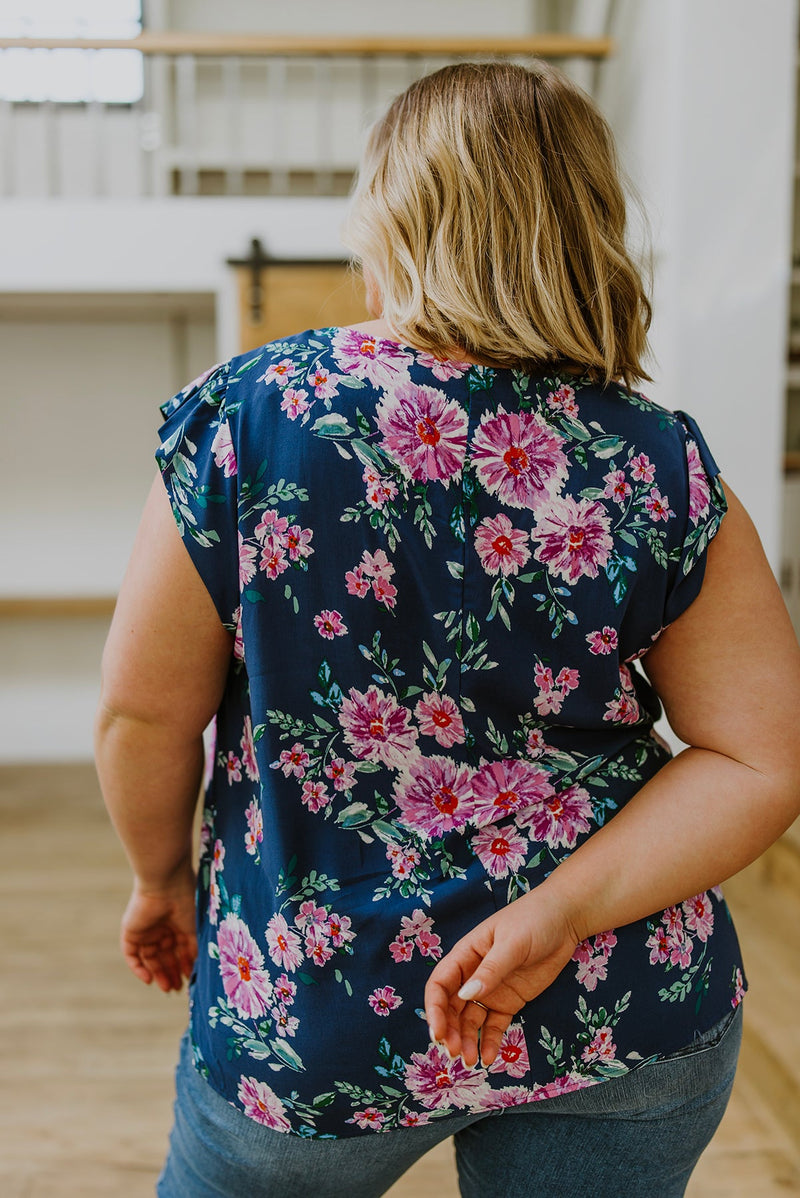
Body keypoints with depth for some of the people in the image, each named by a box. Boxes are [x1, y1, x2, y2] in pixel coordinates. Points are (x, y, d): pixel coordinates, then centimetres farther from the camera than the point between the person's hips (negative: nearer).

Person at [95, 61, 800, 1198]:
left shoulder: (243, 419, -16)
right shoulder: (664, 468, -11)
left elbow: (143, 714, -10)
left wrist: (164, 875, 7)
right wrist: (560, 915, -13)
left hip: (313, 1017, 0)